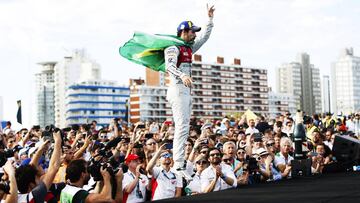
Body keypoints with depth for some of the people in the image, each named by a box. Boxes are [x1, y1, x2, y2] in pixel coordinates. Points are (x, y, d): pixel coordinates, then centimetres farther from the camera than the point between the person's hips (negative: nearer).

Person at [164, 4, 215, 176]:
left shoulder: (189, 48, 20)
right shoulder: (173, 47, -7)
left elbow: (205, 38, 29)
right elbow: (169, 66, -23)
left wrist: (210, 18, 25)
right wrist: (182, 76, -41)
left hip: (186, 90, 10)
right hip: (178, 89, -10)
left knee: (185, 128, 9)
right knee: (182, 127, -18)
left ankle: (181, 162, 12)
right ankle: (178, 166, -21)